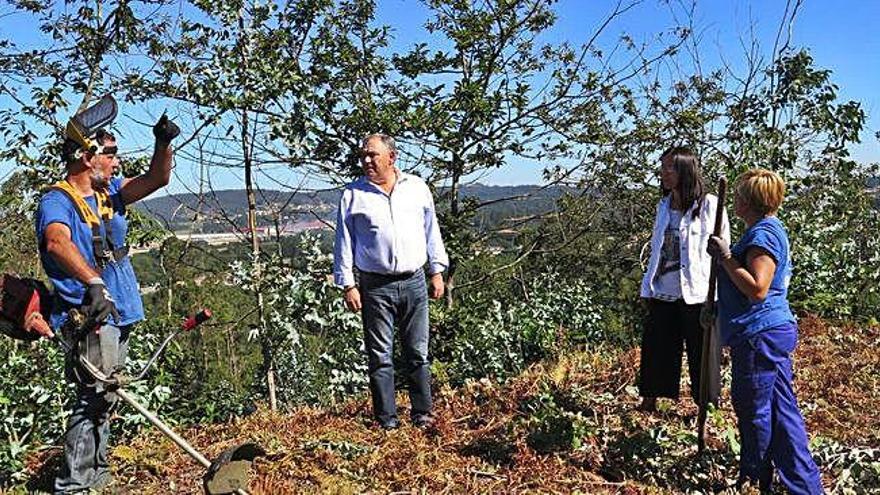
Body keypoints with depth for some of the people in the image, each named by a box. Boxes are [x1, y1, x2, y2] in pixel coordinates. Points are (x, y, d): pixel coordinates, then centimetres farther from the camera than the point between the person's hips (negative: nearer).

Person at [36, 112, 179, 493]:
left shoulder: (108, 193, 12)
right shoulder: (56, 202, -13)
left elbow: (157, 178, 10)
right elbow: (57, 242, -33)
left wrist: (164, 143, -8)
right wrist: (94, 282, -48)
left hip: (118, 315, 9)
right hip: (90, 319, -9)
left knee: (103, 400, 17)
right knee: (94, 400, -11)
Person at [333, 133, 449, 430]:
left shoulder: (417, 188, 8)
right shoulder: (353, 195, 3)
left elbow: (431, 231, 13)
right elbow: (344, 243, 3)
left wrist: (437, 272, 10)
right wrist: (347, 285, -2)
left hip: (414, 283, 1)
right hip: (375, 286, -1)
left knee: (418, 354, 7)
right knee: (380, 357, 3)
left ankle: (422, 415, 17)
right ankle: (387, 421, 12)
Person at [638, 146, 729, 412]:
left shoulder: (709, 204, -7)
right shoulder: (663, 206, 12)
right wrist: (647, 287, 14)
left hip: (697, 293, -6)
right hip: (663, 292, 6)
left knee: (702, 355, 4)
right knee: (655, 350, 11)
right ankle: (649, 402, 25)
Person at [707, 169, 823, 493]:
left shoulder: (762, 234, -17)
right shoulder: (771, 229, 16)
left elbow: (757, 289, -25)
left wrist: (726, 257, -20)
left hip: (759, 334, -11)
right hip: (775, 330, 11)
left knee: (753, 410, 3)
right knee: (781, 409, 13)